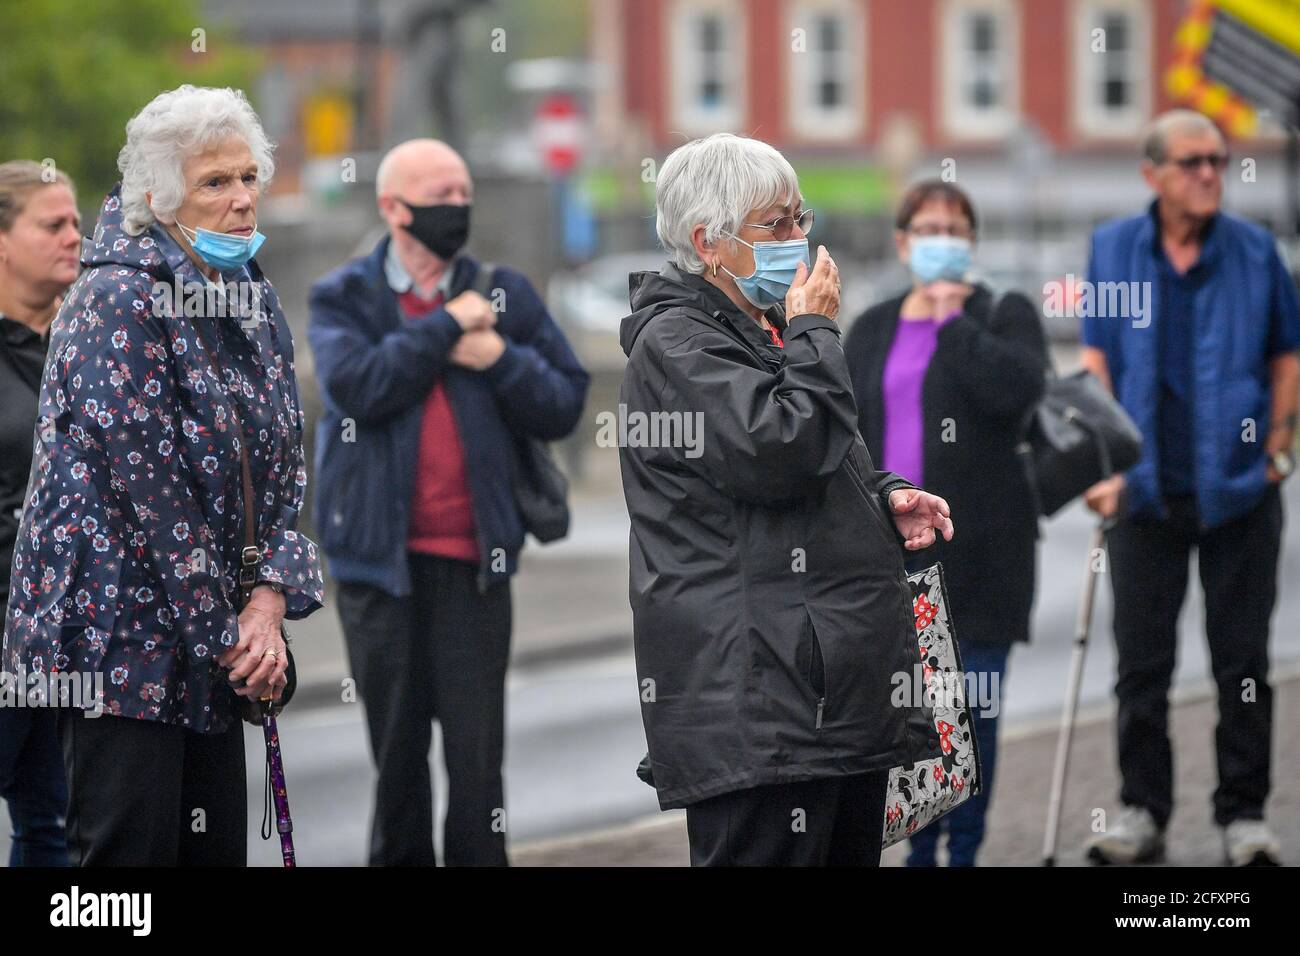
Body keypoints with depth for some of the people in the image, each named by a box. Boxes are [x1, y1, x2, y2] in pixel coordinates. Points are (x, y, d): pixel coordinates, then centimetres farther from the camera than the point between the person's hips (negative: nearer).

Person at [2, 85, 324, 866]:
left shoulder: (252, 298, 10)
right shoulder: (120, 298, -15)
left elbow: (284, 463, 11)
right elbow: (148, 483, -18)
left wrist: (269, 603, -4)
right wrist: (228, 636, -14)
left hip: (212, 636, 8)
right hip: (121, 627, -8)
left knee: (219, 846, 8)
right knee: (132, 854, -7)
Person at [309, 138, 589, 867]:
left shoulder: (504, 294, 9)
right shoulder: (344, 298, 4)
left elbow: (565, 405, 5)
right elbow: (356, 384, -16)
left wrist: (498, 359, -11)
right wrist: (448, 324, -11)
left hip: (474, 560, 1)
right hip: (382, 557, -1)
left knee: (477, 751, -2)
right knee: (396, 746, 7)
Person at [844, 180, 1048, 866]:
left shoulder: (1004, 316, 3)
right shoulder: (872, 332, 15)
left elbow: (1019, 386, -18)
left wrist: (954, 320, -12)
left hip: (975, 546, -4)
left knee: (971, 706, -1)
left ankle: (965, 849, 7)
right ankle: (920, 849, 13)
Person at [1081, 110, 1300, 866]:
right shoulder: (1114, 250, 2)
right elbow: (1097, 359, 3)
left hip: (1239, 491, -1)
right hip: (1147, 491, 1)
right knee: (1142, 662, 6)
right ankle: (1143, 810, 15)